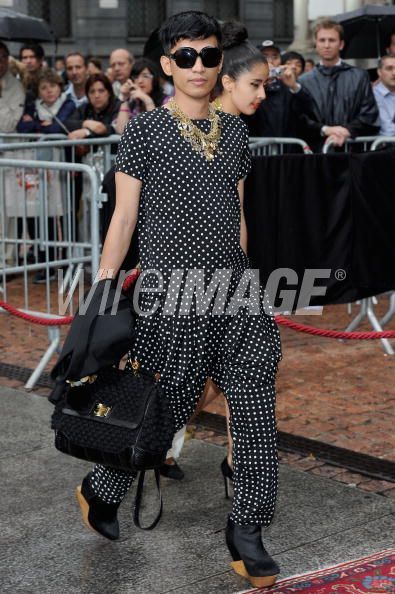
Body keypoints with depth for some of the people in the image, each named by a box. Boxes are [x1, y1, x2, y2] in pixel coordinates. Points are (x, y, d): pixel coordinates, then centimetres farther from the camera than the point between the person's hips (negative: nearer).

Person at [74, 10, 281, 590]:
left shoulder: (234, 130, 11)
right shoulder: (144, 130, -3)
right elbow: (123, 217, -4)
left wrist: (242, 281, 16)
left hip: (234, 293, 5)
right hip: (171, 297, -5)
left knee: (256, 407, -1)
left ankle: (246, 530, 11)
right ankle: (99, 490, 30)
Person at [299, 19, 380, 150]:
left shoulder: (360, 77, 12)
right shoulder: (304, 81, 13)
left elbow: (370, 116, 5)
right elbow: (300, 119, 5)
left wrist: (347, 131, -10)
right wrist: (324, 130, -11)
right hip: (317, 149, 0)